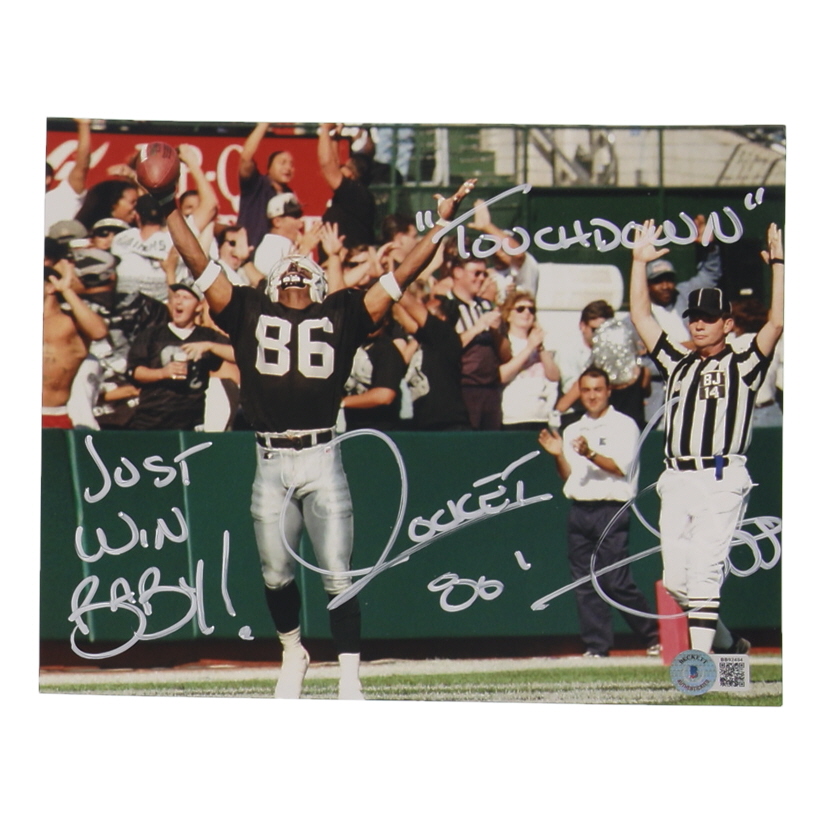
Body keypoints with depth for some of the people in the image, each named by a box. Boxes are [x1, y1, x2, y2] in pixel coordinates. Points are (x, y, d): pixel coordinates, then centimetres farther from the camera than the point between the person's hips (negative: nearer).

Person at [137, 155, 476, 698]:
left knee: (338, 577, -3)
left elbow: (401, 278, 9)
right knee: (276, 574, 9)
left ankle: (350, 681, 0)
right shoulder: (250, 313, 13)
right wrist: (169, 204, 7)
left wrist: (442, 223, 4)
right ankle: (293, 654, 33)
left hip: (323, 460, -1)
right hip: (270, 464, 2)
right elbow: (198, 262, 11)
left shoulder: (341, 316, 11)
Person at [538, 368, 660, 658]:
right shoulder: (572, 431, 19)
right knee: (584, 583, 1)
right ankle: (596, 646, 4)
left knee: (616, 582, -11)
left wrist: (590, 454, -25)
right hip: (578, 512, 6)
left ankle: (654, 636, 1)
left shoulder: (624, 425, 2)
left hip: (611, 512, -6)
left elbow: (620, 467, -11)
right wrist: (558, 455, 1)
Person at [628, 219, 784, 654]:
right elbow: (640, 316, 22)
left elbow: (777, 323, -7)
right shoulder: (677, 364, 20)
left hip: (720, 482, -6)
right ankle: (726, 642, 24)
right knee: (675, 581, 5)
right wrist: (640, 262, 20)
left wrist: (778, 265, -6)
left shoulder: (742, 365, 6)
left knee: (703, 570, -14)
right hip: (676, 483, 6)